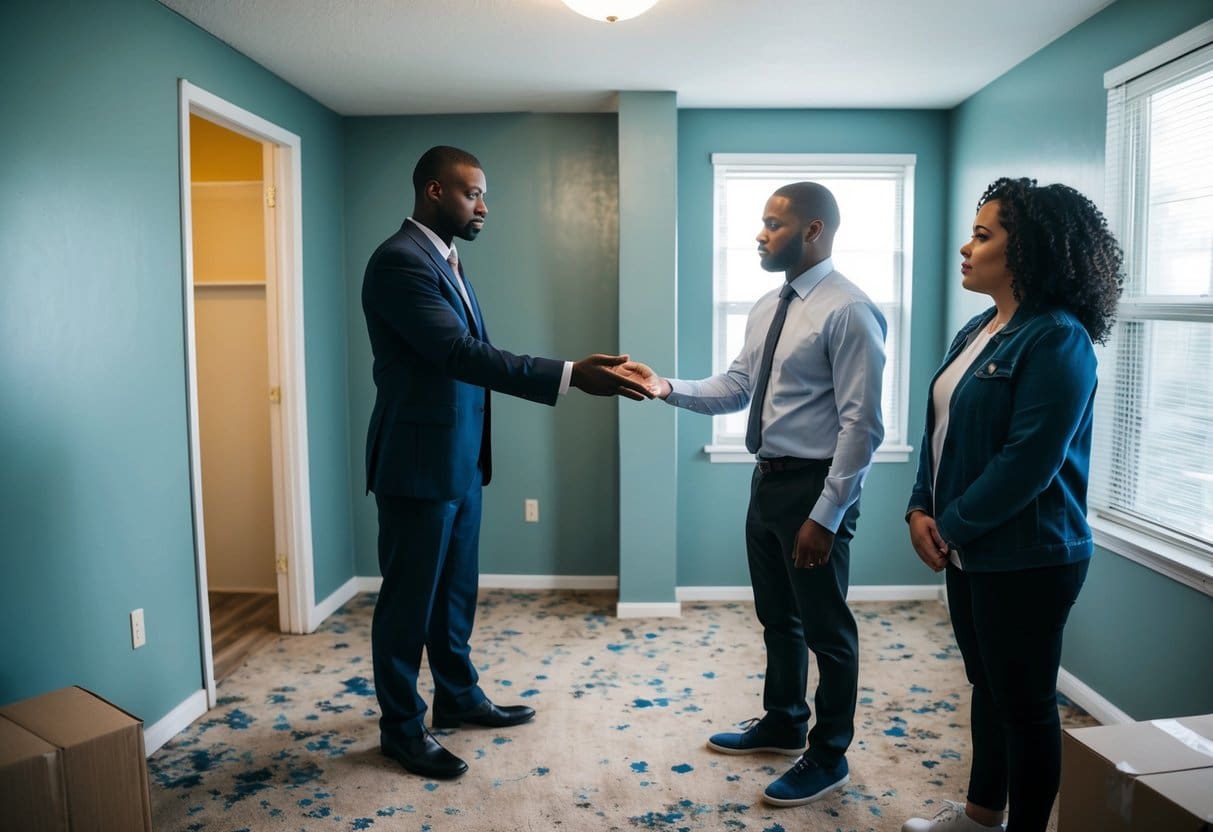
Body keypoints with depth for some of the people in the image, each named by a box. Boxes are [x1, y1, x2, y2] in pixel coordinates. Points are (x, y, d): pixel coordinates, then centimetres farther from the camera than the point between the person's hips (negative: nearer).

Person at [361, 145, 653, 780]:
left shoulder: (446, 259, 13)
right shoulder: (399, 261, -18)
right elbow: (461, 354, -28)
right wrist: (570, 375, -31)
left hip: (459, 461, 9)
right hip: (418, 464, -9)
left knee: (455, 590, 20)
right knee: (409, 600, 6)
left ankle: (457, 696, 38)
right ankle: (401, 727, 22)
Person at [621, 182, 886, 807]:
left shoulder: (849, 311, -17)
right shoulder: (767, 307, 11)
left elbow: (861, 425, -20)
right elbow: (735, 387, 9)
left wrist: (826, 514, -22)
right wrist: (669, 388, -6)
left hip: (816, 484, -9)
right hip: (768, 478, 9)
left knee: (825, 626, 8)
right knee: (776, 615, 22)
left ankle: (828, 757, 28)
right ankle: (782, 723, 43)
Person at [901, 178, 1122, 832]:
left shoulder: (1056, 339, -17)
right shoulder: (977, 331, 10)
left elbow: (1028, 460, -23)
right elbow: (940, 428, 11)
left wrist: (951, 525, -14)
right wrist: (921, 510, 0)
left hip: (1026, 557, -9)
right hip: (968, 549, 9)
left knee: (1025, 702, 7)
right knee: (988, 685, 22)